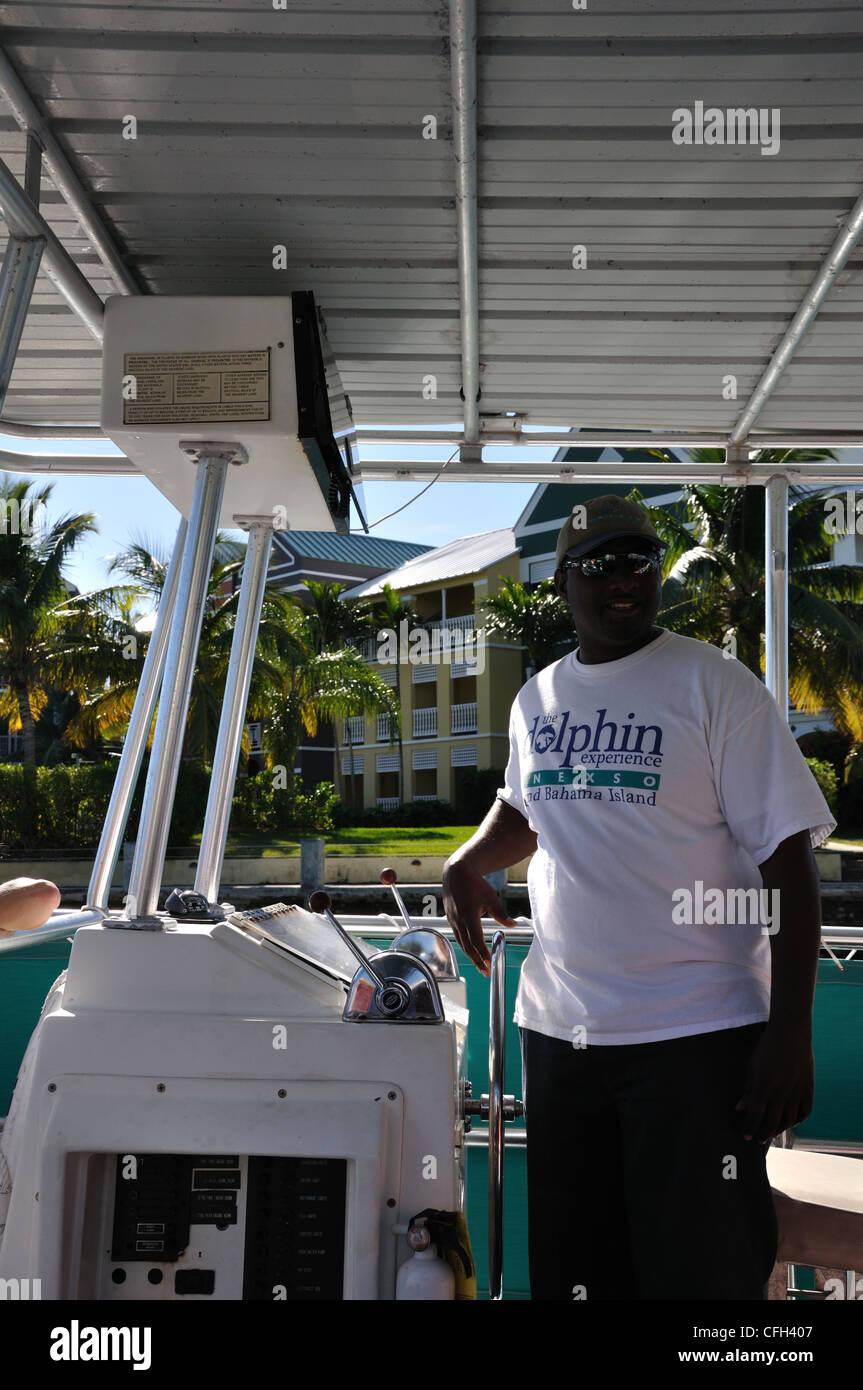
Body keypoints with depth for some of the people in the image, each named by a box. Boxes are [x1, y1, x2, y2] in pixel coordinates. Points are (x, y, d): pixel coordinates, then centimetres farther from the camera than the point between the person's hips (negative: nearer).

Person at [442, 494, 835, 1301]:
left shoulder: (713, 684, -8)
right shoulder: (536, 699, 9)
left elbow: (787, 857, -12)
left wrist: (790, 1031, -17)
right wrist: (465, 867, 7)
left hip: (695, 1034, -5)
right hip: (558, 1026, 5)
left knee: (700, 1268, 4)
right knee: (571, 1266, 16)